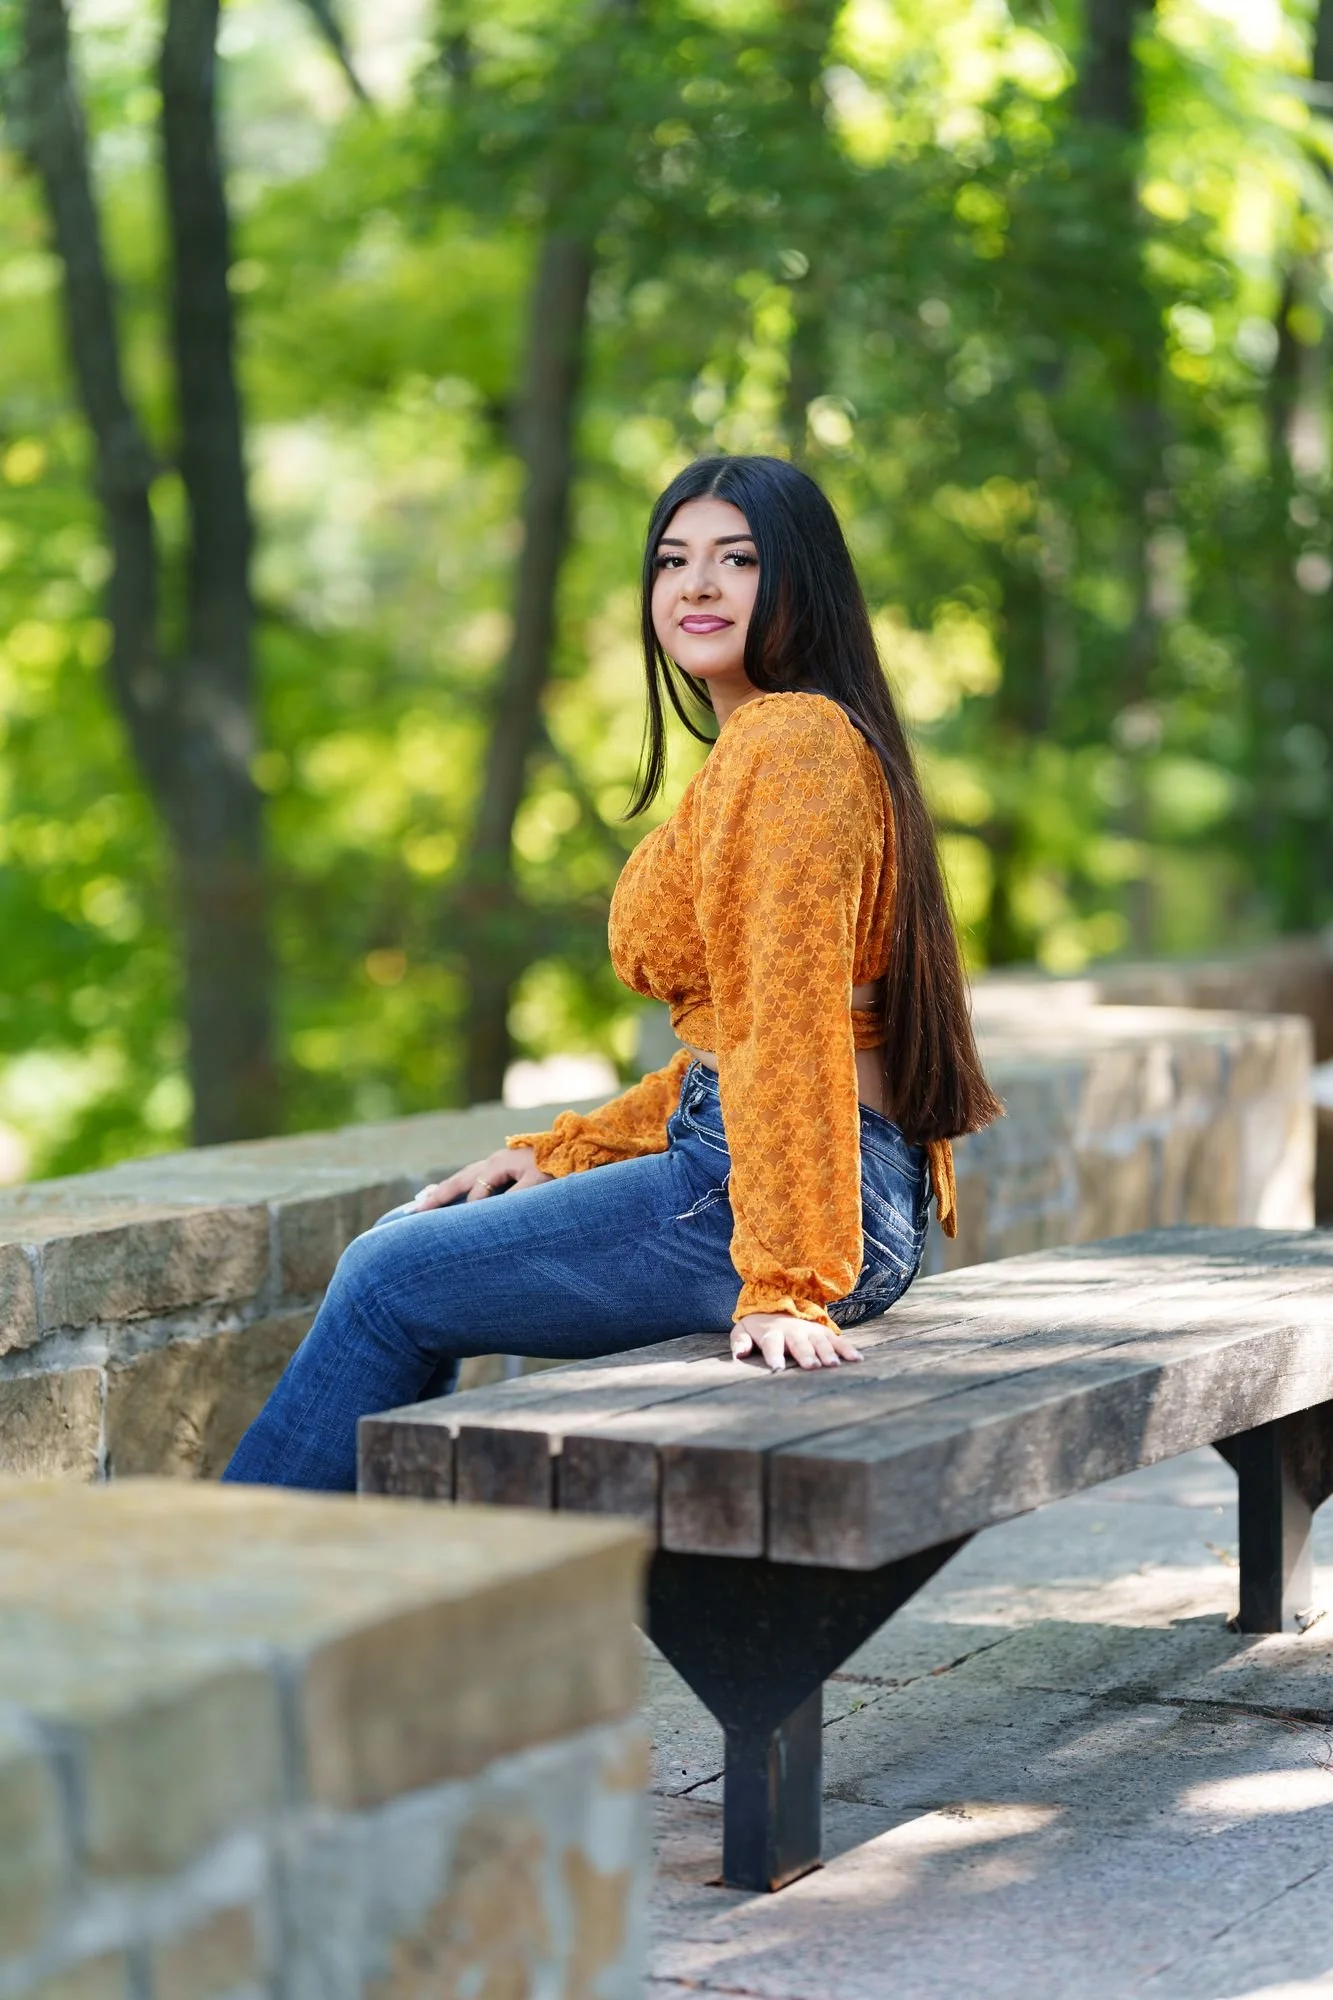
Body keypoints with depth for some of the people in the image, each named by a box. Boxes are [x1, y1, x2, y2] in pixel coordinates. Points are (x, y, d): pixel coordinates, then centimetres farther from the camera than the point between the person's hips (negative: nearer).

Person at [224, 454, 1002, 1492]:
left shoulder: (789, 742, -14)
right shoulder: (754, 751, 20)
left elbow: (789, 1024, -21)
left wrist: (785, 1279, -24)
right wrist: (553, 1157, 19)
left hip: (778, 1185, -10)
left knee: (392, 1286, -2)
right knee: (395, 1243, 14)